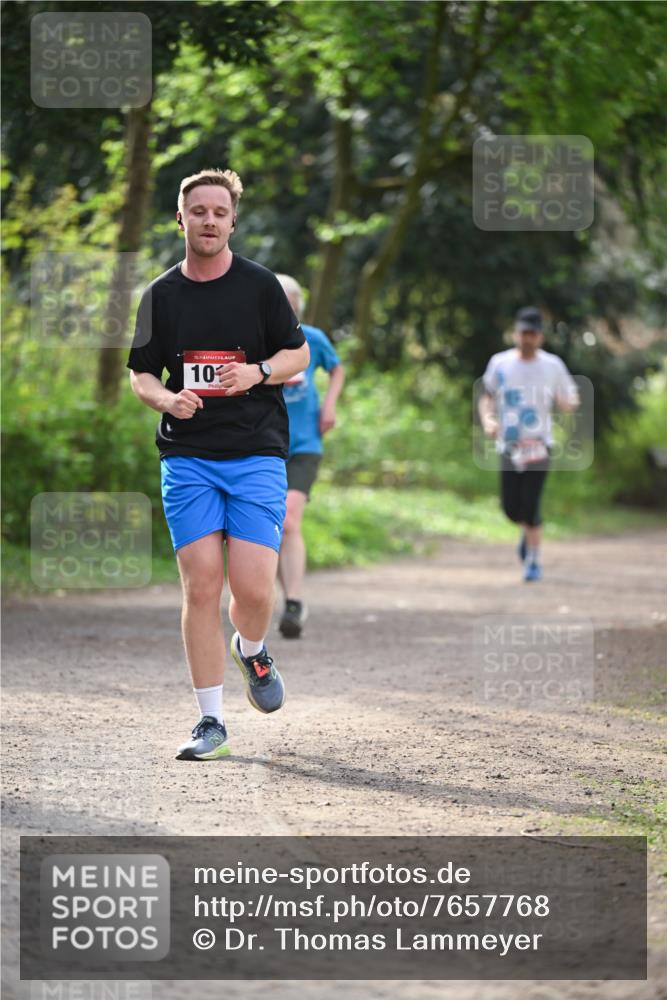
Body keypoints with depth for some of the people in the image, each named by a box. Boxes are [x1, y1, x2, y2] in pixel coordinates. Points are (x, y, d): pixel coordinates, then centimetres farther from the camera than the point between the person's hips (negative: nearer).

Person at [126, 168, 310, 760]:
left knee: (253, 587, -11)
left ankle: (251, 651, 25)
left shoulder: (260, 285, 3)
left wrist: (258, 371, -12)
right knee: (201, 586, -5)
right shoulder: (160, 295, 8)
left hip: (257, 453, -1)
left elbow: (299, 355, 8)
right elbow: (141, 374, 13)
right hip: (187, 456, 1)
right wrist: (167, 398, -9)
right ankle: (211, 721, 2)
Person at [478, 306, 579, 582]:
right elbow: (487, 397, 11)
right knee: (511, 508, 2)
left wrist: (570, 402, -19)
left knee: (530, 505, -11)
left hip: (538, 445, -2)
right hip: (509, 446, 2)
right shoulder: (499, 363, 1)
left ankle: (534, 561, 6)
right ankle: (527, 529, 38)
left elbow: (566, 403, 6)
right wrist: (487, 420, -8)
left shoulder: (552, 366, -1)